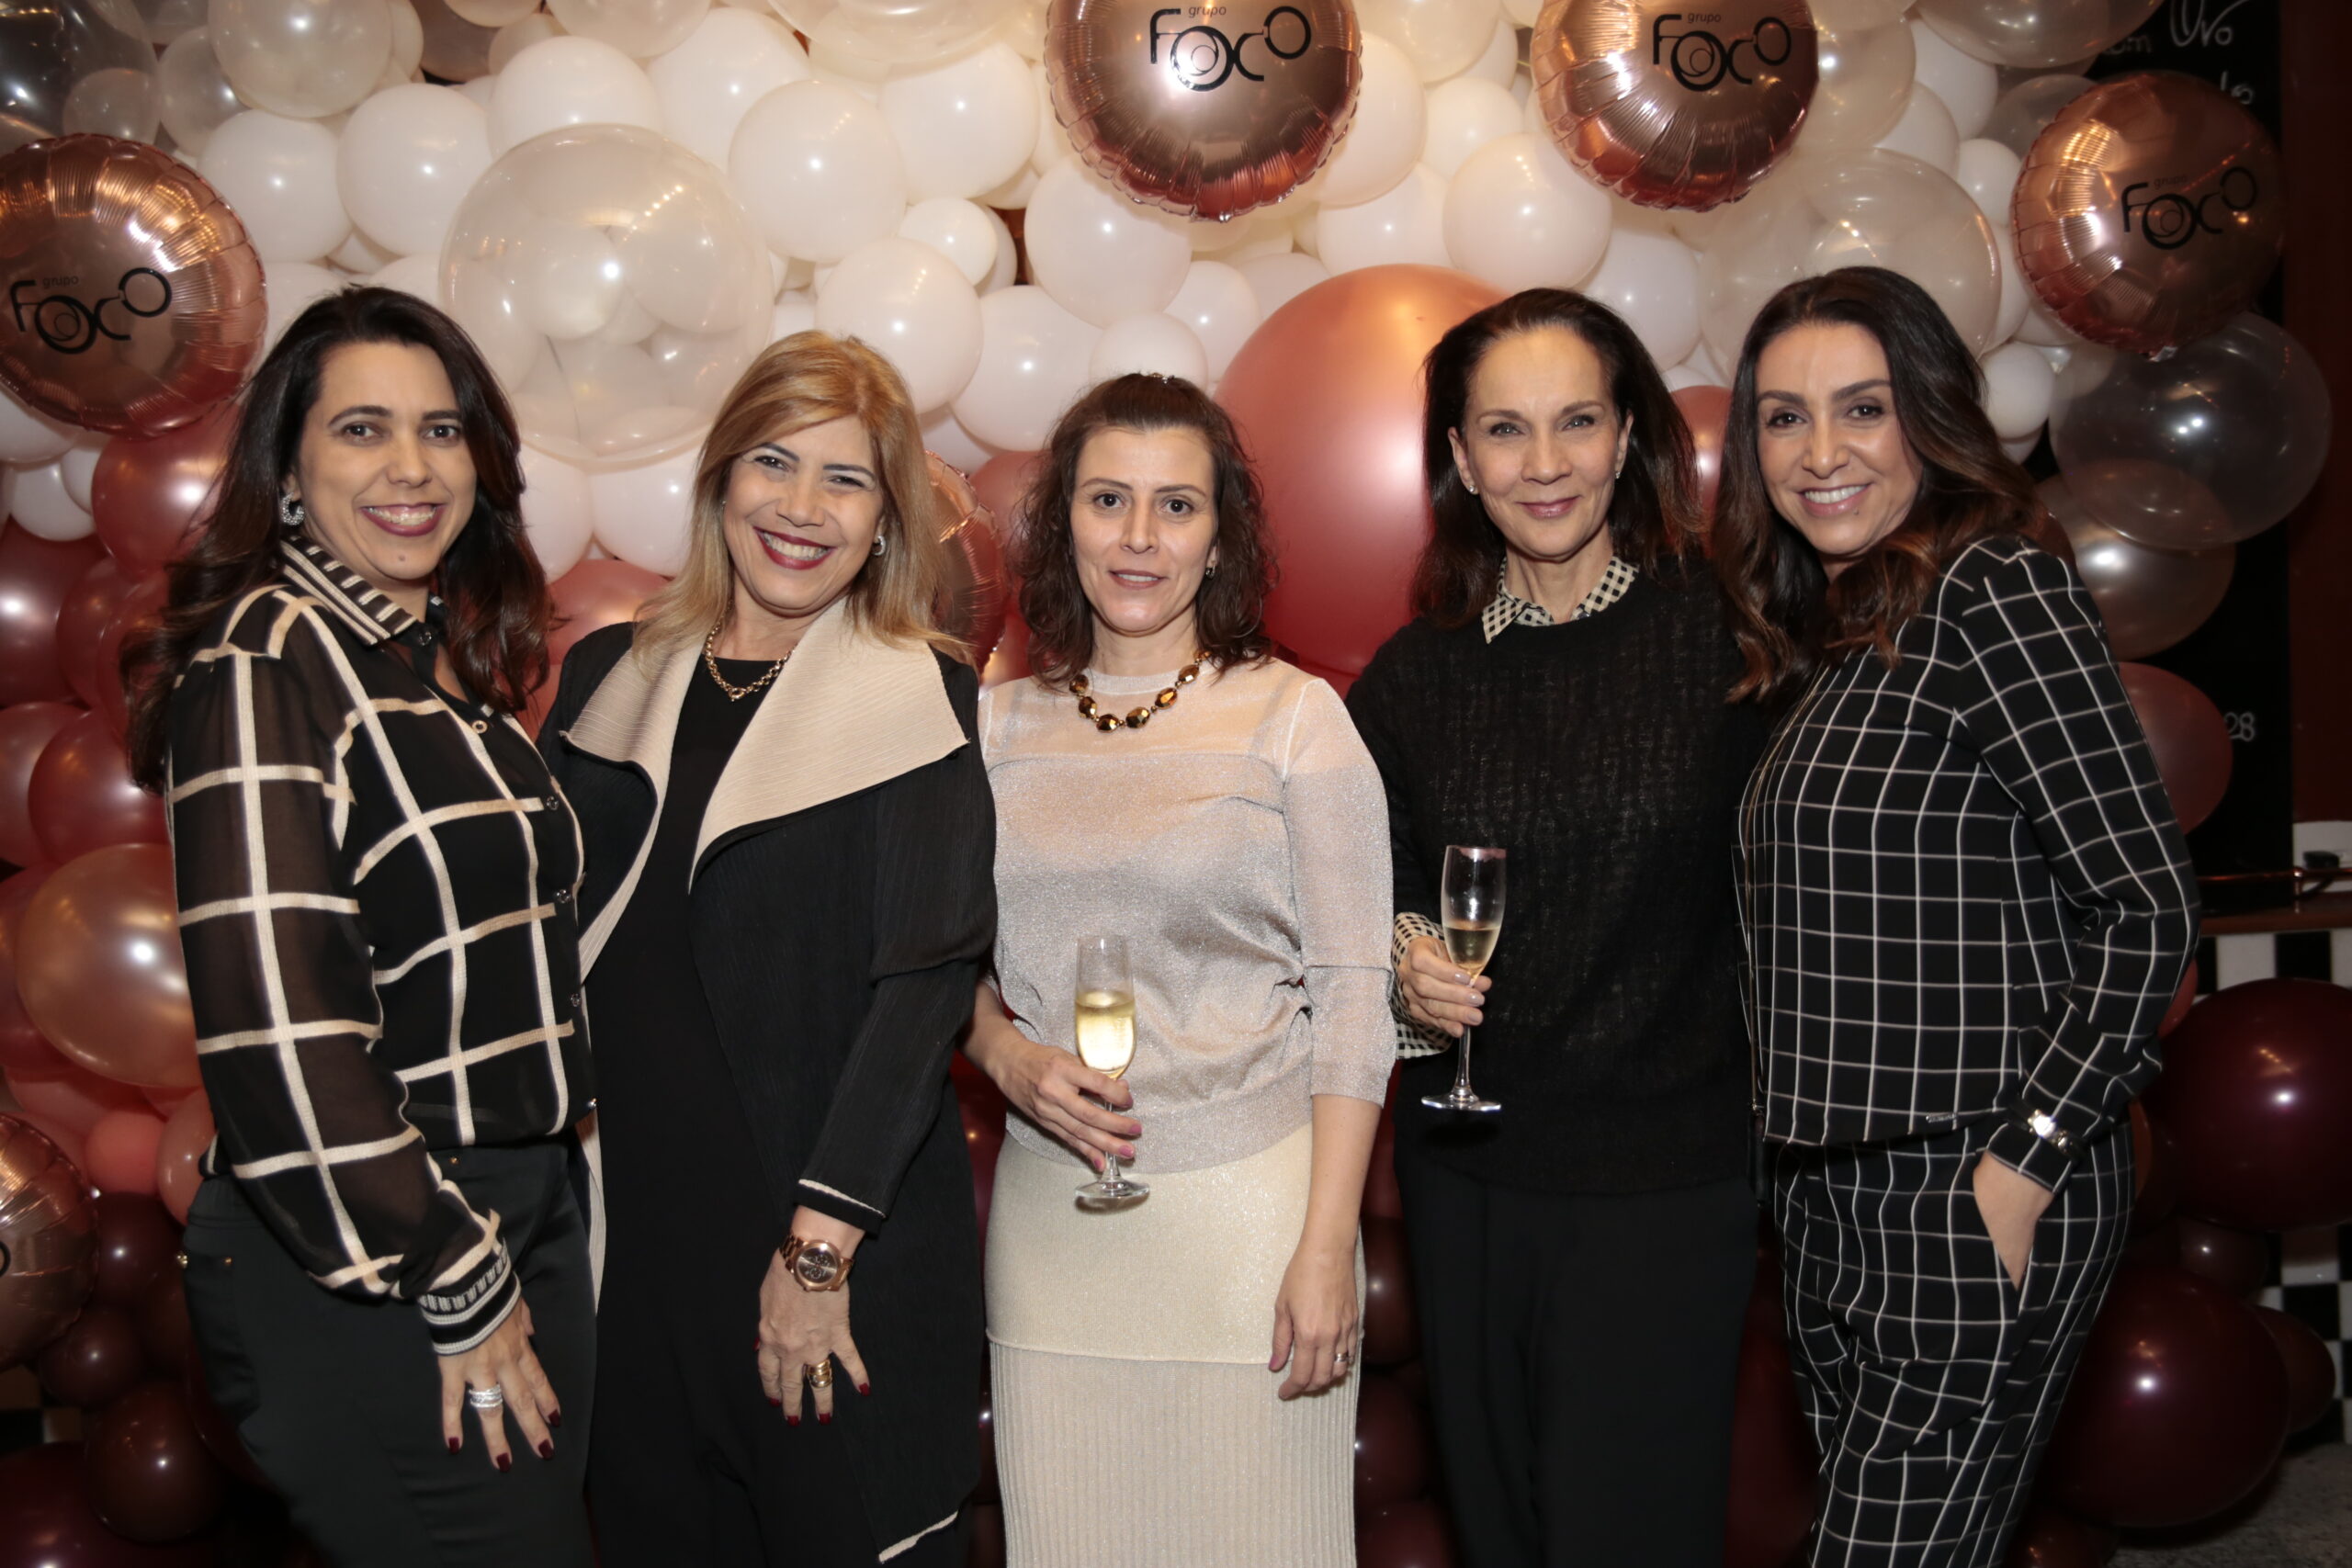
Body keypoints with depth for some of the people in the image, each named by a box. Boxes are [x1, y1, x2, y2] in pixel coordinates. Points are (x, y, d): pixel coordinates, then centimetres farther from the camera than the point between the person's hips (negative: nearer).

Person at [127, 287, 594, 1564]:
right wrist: (456, 1288, -16)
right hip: (362, 1281, -8)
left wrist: (511, 1259, 10)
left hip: (523, 1213, 8)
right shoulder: (263, 660, -15)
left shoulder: (451, 662, 9)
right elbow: (277, 1026, -22)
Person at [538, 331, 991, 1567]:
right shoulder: (610, 675, 6)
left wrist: (818, 1244, -15)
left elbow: (925, 977, -12)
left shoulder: (920, 698, -6)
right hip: (629, 1214, 4)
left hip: (848, 1235, -3)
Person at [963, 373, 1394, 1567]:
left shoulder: (1294, 718, -3)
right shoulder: (997, 724, 6)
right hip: (1048, 1215, 3)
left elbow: (1350, 992, -5)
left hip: (1247, 1204, -3)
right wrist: (1006, 1054, -7)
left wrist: (1328, 1245, -10)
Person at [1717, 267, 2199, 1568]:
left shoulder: (1992, 594, -11)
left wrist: (2023, 1169, -17)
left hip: (1976, 1192, -7)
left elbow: (2149, 909, -14)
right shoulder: (1822, 634, 13)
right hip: (1832, 1193, 8)